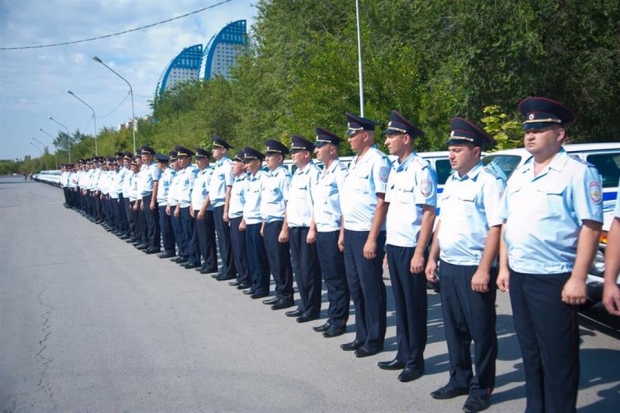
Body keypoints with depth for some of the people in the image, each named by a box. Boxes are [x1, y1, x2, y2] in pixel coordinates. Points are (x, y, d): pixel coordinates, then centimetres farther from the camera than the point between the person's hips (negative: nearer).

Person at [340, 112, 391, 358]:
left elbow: (382, 202, -19)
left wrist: (372, 238, -21)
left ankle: (374, 340, 16)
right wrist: (343, 232, 17)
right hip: (350, 233, 9)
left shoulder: (378, 161, -14)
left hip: (367, 234, -9)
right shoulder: (355, 161, 14)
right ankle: (362, 335, 27)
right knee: (355, 287, 15)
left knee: (371, 289, 3)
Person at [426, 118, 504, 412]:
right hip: (447, 267, 8)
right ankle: (459, 380, 31)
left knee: (481, 331, 5)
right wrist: (433, 258, 14)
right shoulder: (451, 182, 13)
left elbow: (496, 228, -17)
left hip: (474, 269, -8)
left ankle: (481, 389, 19)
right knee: (454, 328, 16)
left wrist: (484, 269, -21)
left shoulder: (488, 182, -11)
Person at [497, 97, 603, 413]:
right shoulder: (519, 174, 13)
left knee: (557, 356, 3)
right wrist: (504, 267, 11)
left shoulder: (577, 172, -9)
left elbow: (591, 227, -14)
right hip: (518, 277, 7)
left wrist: (578, 279, -18)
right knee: (530, 351, 17)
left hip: (554, 280, -7)